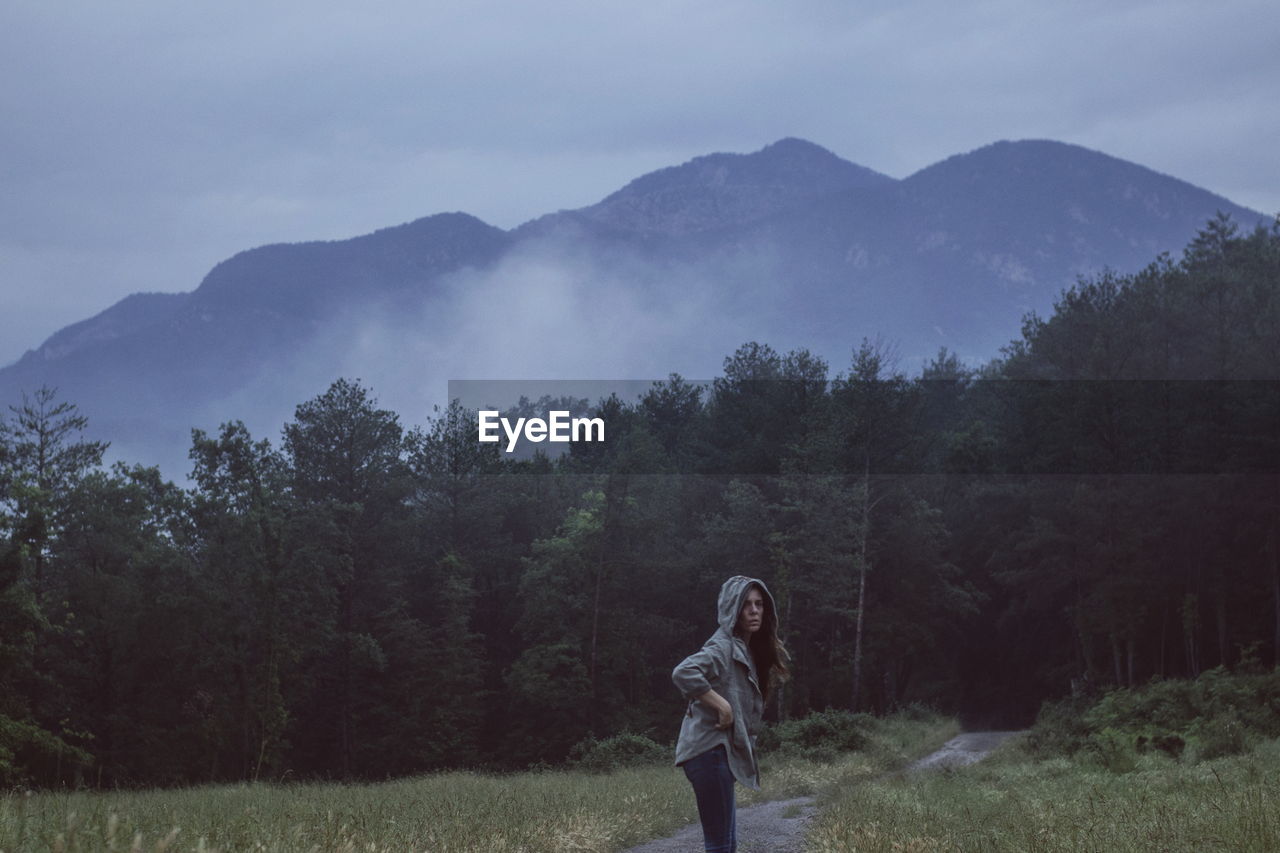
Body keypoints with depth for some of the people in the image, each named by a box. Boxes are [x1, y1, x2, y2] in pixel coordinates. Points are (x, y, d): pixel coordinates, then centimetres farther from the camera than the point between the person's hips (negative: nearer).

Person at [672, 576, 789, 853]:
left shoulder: (746, 650, 17)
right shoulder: (723, 647, -13)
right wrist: (721, 705, -24)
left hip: (720, 751, 10)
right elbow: (683, 673, -30)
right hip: (710, 750, -10)